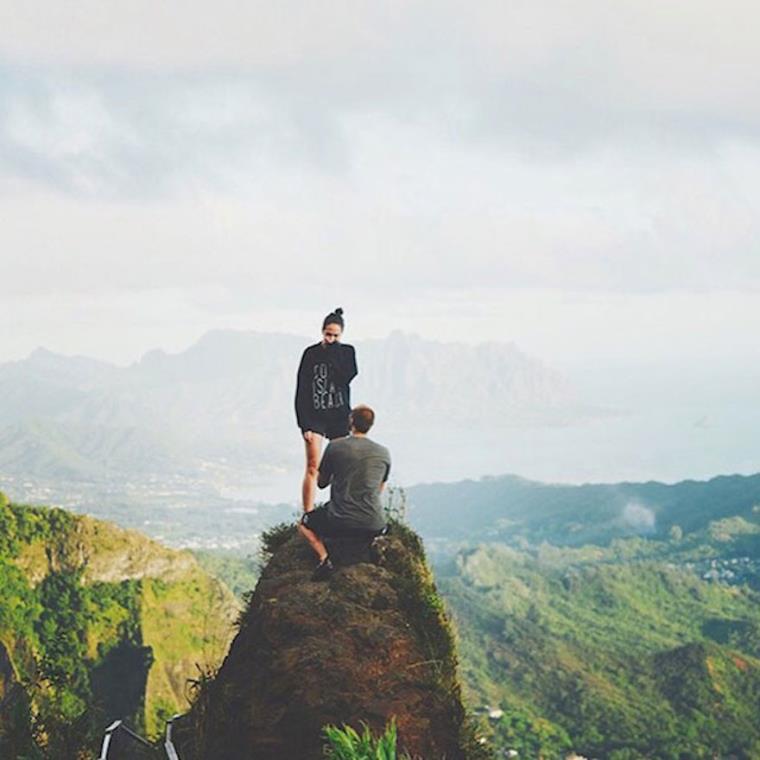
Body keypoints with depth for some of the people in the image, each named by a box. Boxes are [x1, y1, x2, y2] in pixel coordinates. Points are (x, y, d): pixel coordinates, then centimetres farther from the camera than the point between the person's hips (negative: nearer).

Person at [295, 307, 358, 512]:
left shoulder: (347, 352, 5)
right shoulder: (311, 353, 0)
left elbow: (347, 377, -15)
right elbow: (301, 392, -1)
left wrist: (333, 351, -11)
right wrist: (304, 424, -8)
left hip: (339, 417, 2)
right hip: (314, 416, -2)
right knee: (313, 467, -9)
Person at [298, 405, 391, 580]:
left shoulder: (335, 447, -2)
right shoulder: (384, 453, 5)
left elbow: (321, 483, 12)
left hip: (339, 524, -3)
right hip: (373, 527, 3)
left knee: (304, 523, 26)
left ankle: (324, 558, 0)